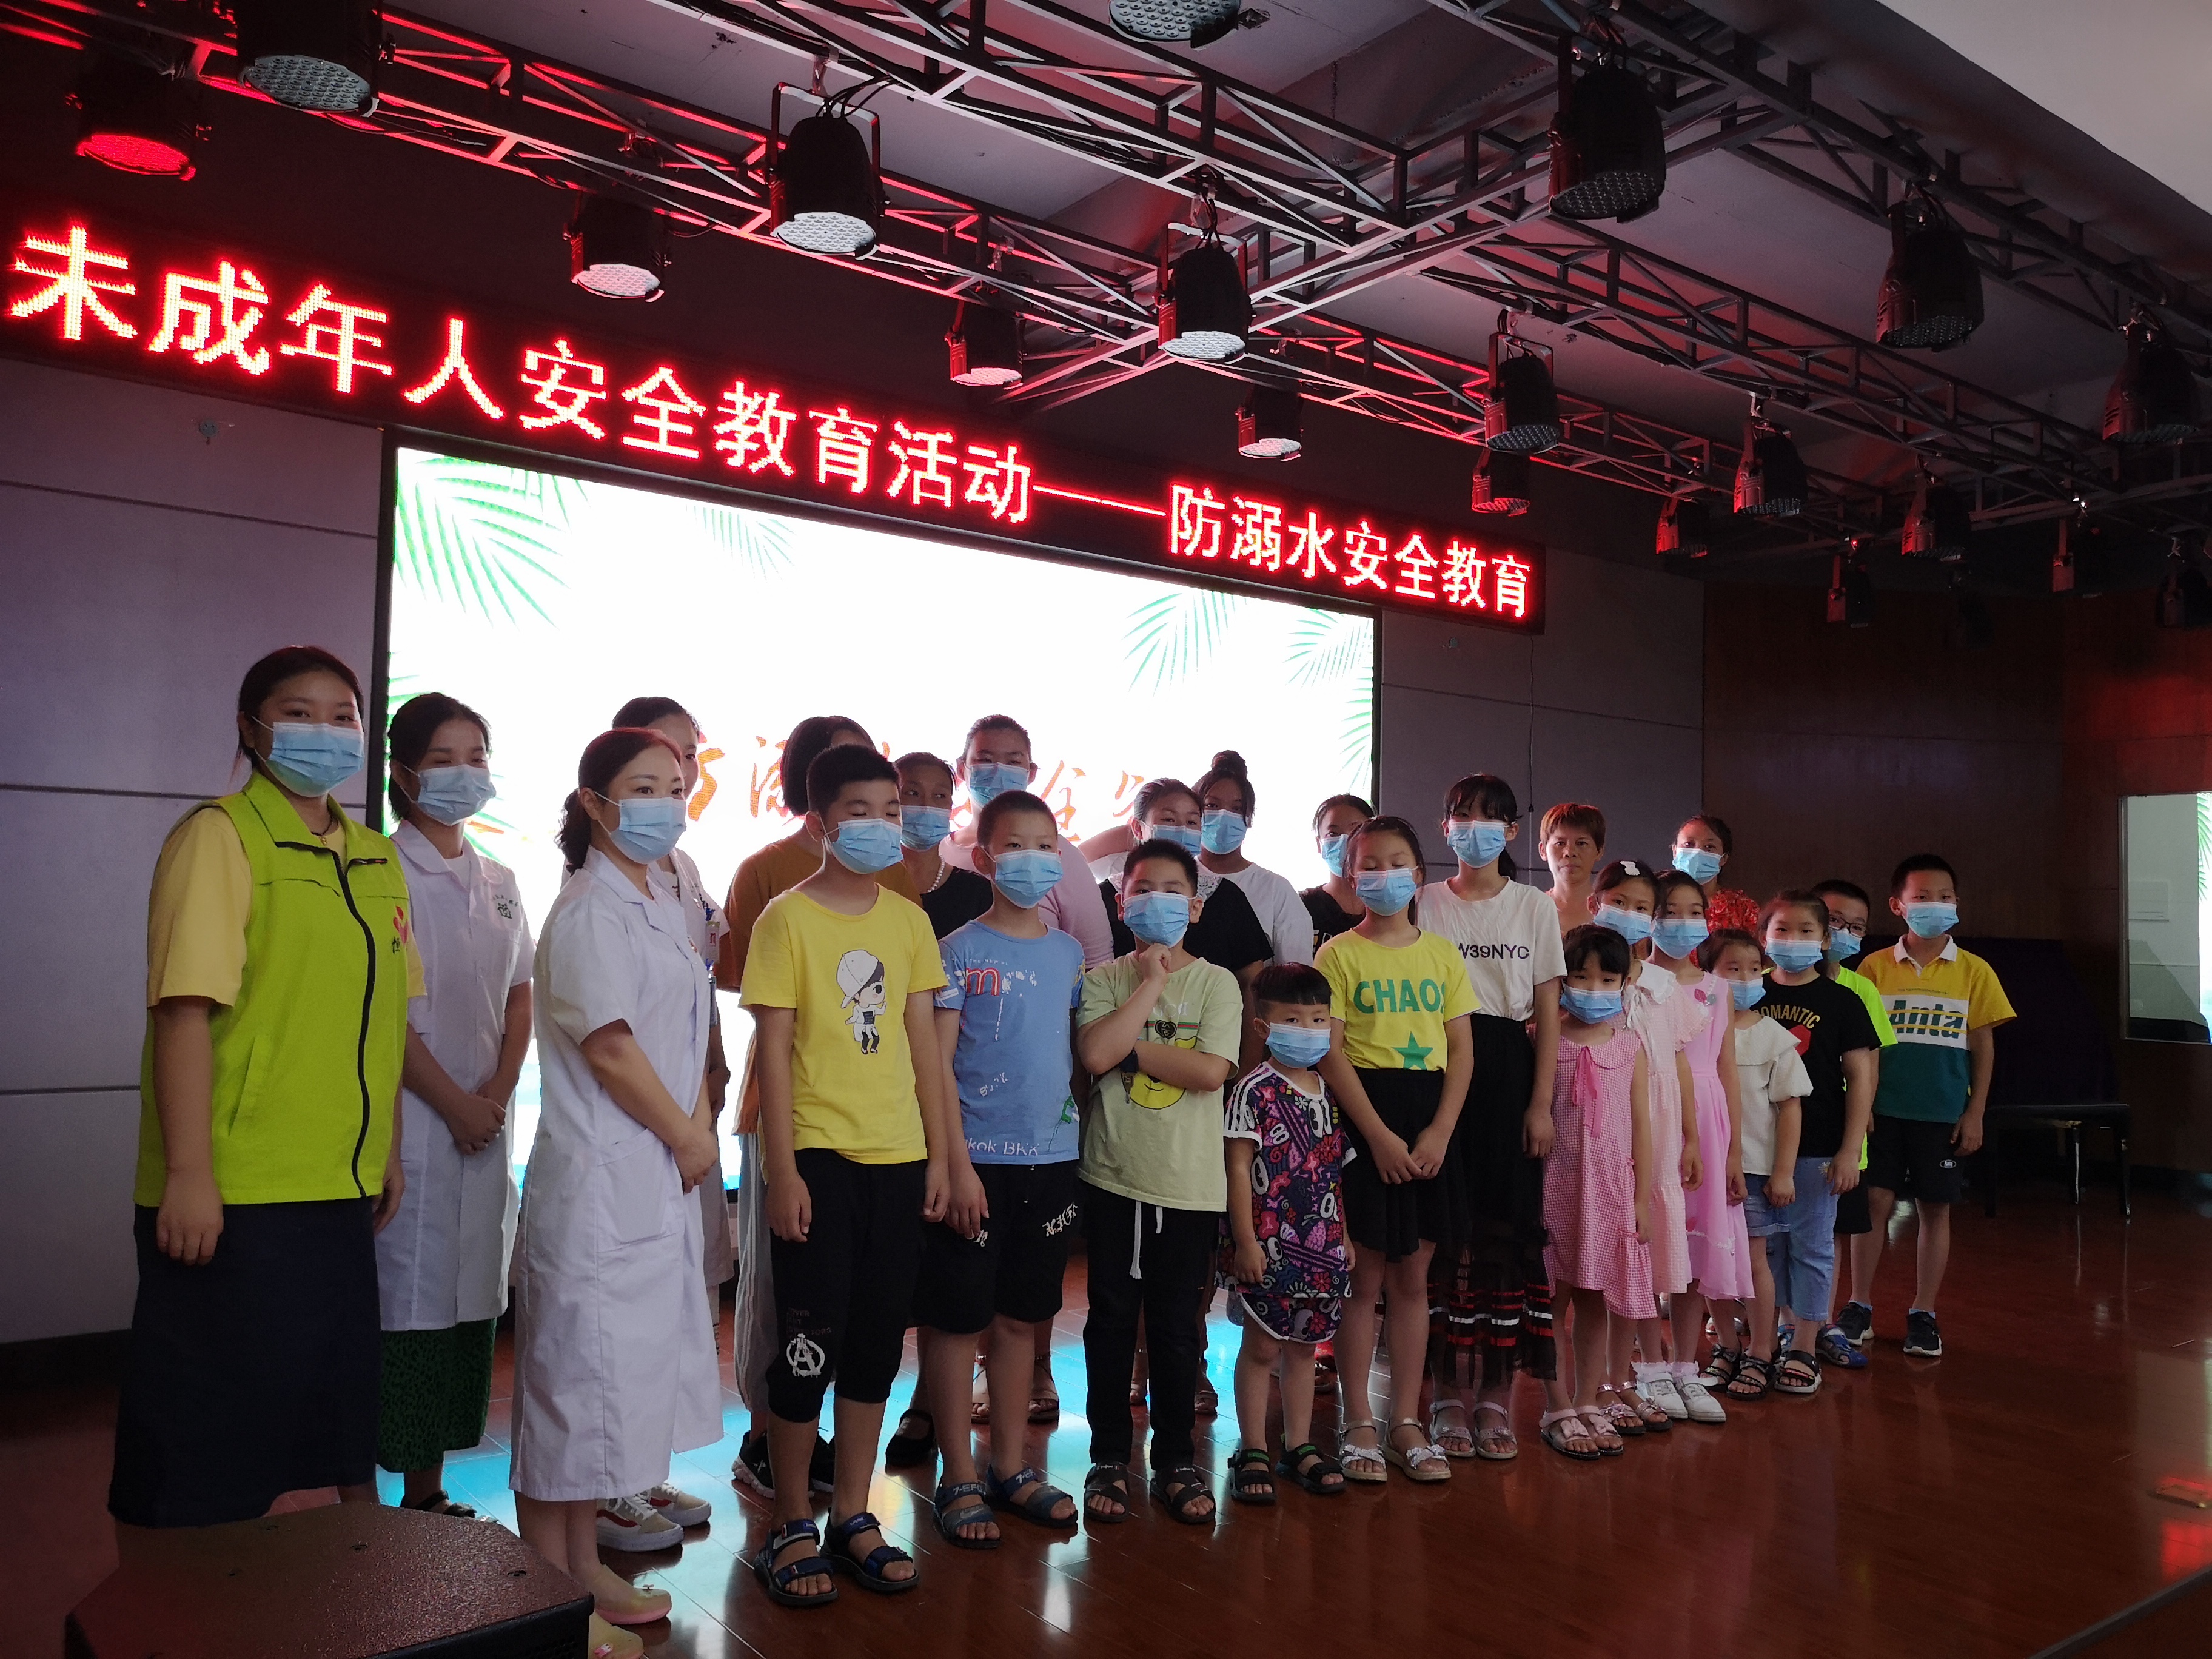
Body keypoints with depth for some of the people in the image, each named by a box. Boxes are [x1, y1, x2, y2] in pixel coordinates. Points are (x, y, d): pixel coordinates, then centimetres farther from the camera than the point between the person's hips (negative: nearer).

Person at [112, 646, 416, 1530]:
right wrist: (187, 1175, -20)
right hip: (231, 1195, -7)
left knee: (343, 1405, 18)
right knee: (206, 1431, 5)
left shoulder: (377, 860, 12)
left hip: (341, 1190, 7)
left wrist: (388, 1148, 16)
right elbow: (186, 1007, -16)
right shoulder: (220, 835, -8)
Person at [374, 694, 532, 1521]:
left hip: (485, 1121, 6)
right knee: (401, 1300, -6)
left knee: (469, 1295, 9)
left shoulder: (498, 882, 14)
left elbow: (519, 997, 12)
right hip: (407, 1121, -6)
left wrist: (496, 1095, -2)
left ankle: (428, 1489, 21)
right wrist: (453, 1103, -11)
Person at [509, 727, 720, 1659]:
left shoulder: (664, 909, 14)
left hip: (660, 1179, 9)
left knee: (623, 1369, 16)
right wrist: (688, 1139, -10)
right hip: (597, 1181, -9)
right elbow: (610, 1047, -19)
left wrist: (698, 1125, -1)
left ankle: (585, 1567, 31)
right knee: (576, 1370, 1)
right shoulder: (590, 911, -14)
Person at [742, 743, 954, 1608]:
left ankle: (852, 1517, 27)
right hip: (818, 1155, -4)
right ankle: (793, 1527, 20)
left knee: (877, 1340, 12)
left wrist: (940, 1155, 6)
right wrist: (782, 1171, -11)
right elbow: (773, 1050, -7)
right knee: (810, 1343, 3)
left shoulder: (909, 920, 7)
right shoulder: (787, 918, -6)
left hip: (899, 1157, 5)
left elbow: (924, 1045, 9)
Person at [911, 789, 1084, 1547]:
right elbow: (936, 1064, -9)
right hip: (978, 1158, -5)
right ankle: (959, 1479, 17)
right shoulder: (959, 952, -6)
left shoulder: (1069, 953, 8)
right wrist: (957, 1163, -14)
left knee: (1022, 1316, 14)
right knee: (957, 1318, 3)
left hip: (1051, 1156, 5)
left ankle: (1011, 1467, 27)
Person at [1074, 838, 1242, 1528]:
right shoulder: (1104, 979, 2)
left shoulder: (1217, 983, 0)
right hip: (1112, 1175, 1)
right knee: (1111, 1319, 9)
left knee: (1177, 1323, 8)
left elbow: (1211, 1071, -14)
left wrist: (1130, 1047, -12)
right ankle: (1109, 1457, 24)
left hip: (1189, 1183, 0)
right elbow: (1095, 1054, -17)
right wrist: (1152, 982, -12)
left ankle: (1176, 1459, 24)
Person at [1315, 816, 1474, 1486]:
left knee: (1413, 1278, 10)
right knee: (1365, 1278, 2)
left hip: (1430, 1121, 3)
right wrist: (1380, 1135, -14)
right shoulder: (1340, 954, -2)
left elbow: (1461, 1048, 5)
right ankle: (1359, 1423, 14)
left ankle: (1407, 1421, 19)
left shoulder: (1443, 953, 9)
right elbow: (1330, 1052, -8)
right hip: (1363, 1117, -3)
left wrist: (1440, 1131, -7)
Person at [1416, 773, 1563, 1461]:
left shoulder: (1534, 906, 7)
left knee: (1509, 1223, 1)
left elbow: (1548, 1013, 4)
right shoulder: (1426, 903, 6)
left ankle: (1498, 1393, 13)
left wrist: (1541, 1102, -3)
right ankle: (1449, 1391, 12)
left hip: (1510, 1071, 1)